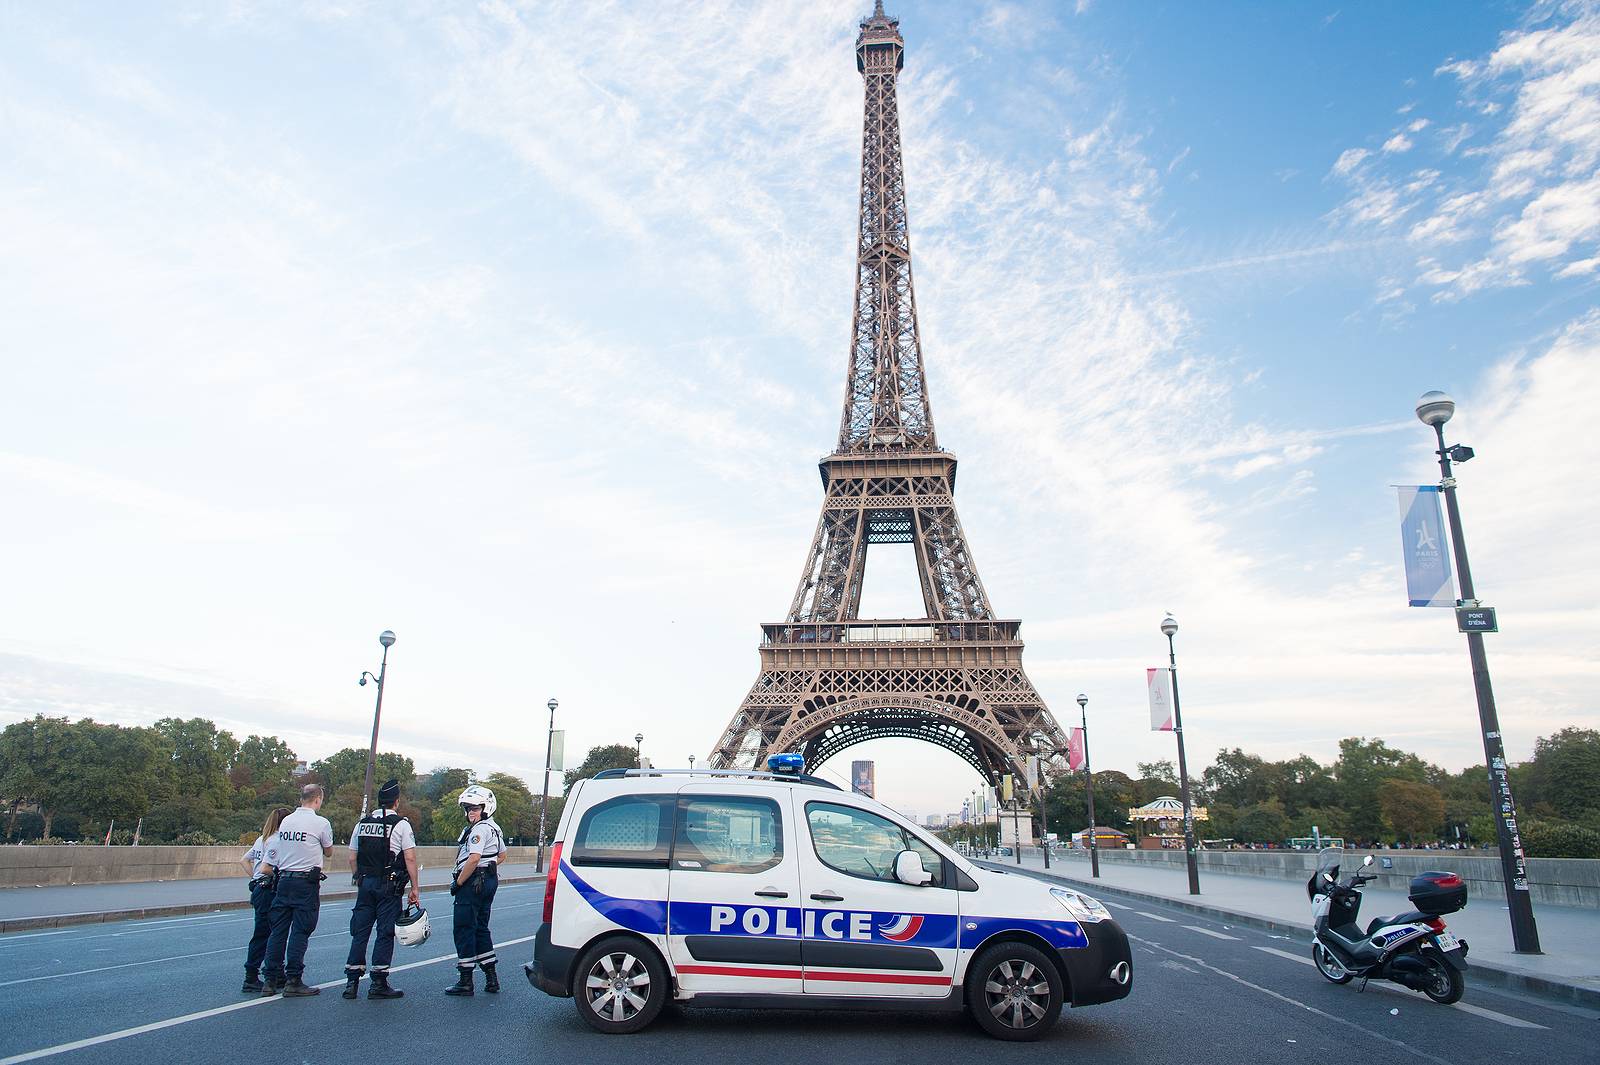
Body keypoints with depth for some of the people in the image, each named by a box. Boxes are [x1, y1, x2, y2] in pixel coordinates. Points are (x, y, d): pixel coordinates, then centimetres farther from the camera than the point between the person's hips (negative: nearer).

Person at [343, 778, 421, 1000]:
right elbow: (410, 859, -11)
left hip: (365, 884, 5)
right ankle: (378, 984, 3)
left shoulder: (362, 823, 9)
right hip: (389, 886, -5)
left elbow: (352, 859, 12)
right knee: (385, 933, 1)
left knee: (360, 932, 11)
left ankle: (351, 982, 12)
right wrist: (414, 888, -5)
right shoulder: (401, 824, -7)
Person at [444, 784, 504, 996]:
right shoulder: (494, 828, 15)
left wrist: (458, 882, -18)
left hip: (473, 883, -10)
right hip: (490, 880, 10)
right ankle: (491, 978, 18)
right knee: (481, 928, 16)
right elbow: (501, 855, 26)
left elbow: (474, 859, -26)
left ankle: (465, 980, 1)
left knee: (464, 930, -2)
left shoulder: (479, 829, -17)